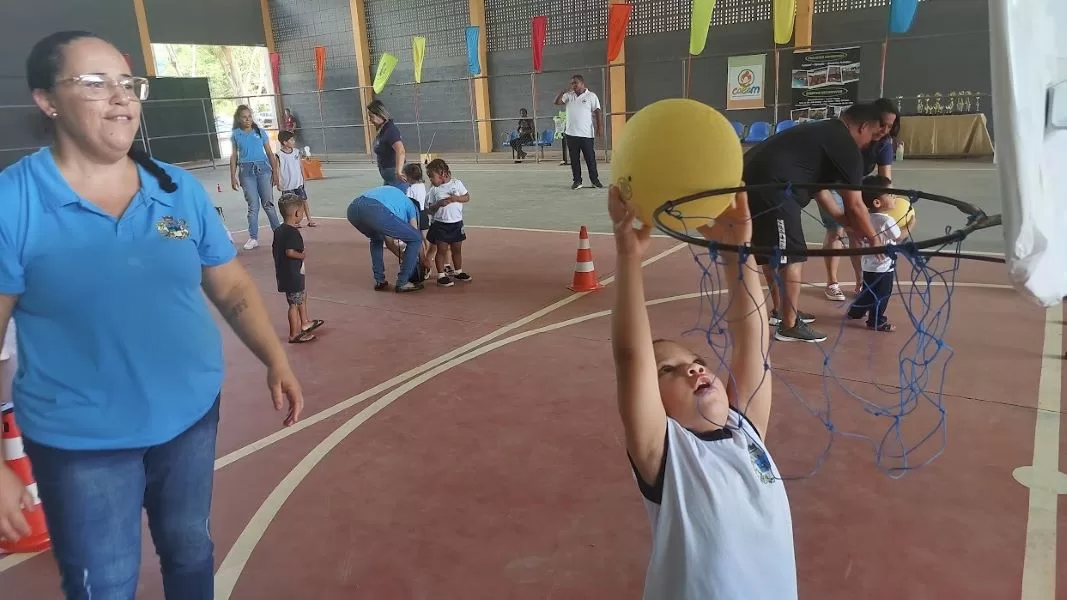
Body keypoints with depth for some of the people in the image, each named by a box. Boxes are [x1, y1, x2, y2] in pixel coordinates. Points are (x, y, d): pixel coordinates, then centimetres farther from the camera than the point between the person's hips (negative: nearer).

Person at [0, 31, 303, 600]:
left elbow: (232, 287, 4)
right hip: (80, 442, -3)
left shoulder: (181, 189, -2)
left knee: (190, 551, 23)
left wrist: (275, 360, -7)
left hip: (191, 417, 4)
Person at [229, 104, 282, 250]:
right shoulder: (235, 135, 6)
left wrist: (275, 173, 3)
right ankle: (253, 238, 8)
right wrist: (233, 177, 4)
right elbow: (234, 156, 9)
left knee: (268, 203, 1)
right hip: (246, 171, 0)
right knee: (253, 205, 0)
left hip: (263, 168, 0)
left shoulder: (260, 132, 6)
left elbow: (269, 153, 8)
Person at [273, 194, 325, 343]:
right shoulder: (293, 232, -21)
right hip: (292, 274, -10)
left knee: (302, 295, 26)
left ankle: (304, 323, 38)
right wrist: (302, 255, -13)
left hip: (283, 273, 10)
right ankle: (294, 335, 7)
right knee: (294, 303, -1)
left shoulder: (278, 230, 7)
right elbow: (290, 252, -30)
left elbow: (275, 248, 14)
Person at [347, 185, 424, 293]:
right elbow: (415, 238, 30)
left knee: (376, 239, 38)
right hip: (376, 212, -7)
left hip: (353, 209, 7)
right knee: (416, 239, 14)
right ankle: (402, 283, 17)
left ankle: (379, 281, 31)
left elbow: (388, 239, 45)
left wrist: (402, 257, 53)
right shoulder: (409, 206, 29)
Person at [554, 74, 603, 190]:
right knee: (574, 158, 5)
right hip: (571, 133, 3)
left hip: (586, 134, -3)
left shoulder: (591, 96, 0)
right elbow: (557, 102, 1)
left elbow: (597, 112, -1)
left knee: (590, 158, 3)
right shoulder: (569, 95, 10)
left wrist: (599, 127, -7)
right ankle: (577, 180, 12)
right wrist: (562, 92, -15)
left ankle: (594, 179, 15)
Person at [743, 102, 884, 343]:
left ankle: (780, 310, 36)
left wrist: (843, 218, 34)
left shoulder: (822, 132, 27)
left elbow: (817, 187, 32)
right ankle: (789, 326, 8)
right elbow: (854, 206, 3)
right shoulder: (847, 148, 0)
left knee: (771, 252, 21)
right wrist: (874, 238, 17)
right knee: (792, 256, 0)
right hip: (771, 185, -10)